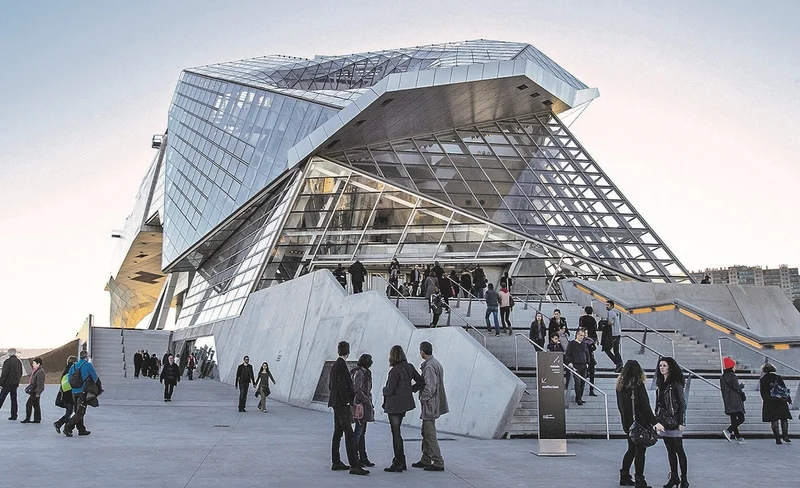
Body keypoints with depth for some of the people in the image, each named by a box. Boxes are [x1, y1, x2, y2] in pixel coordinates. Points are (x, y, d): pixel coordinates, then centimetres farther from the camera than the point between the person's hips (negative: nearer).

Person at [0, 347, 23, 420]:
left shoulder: (8, 361, -12)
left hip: (7, 384, -6)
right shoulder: (19, 362, 10)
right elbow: (20, 373, 16)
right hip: (15, 384, 6)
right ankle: (14, 416, 9)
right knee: (14, 399, 9)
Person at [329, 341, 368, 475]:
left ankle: (336, 462, 20)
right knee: (349, 433, -12)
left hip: (336, 403, 10)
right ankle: (354, 466, -16)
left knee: (338, 432, 14)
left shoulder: (334, 365, 13)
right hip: (342, 404, -10)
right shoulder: (342, 365, -15)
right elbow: (342, 386, -20)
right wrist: (349, 401, -15)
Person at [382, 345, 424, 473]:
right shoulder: (409, 367, 3)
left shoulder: (395, 370, -21)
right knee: (396, 432, 20)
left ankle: (398, 464, 6)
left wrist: (384, 390, 1)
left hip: (394, 405, -8)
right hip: (405, 403, 8)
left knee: (396, 433, 1)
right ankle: (400, 461, 26)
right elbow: (421, 383, 7)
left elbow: (390, 390, -20)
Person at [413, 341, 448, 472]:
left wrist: (422, 399, -12)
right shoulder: (436, 363, 13)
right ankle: (426, 460, 26)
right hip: (432, 404, 11)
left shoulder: (429, 366, -20)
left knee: (430, 434, -6)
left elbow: (430, 387, -24)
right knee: (425, 432, 18)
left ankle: (438, 463, -4)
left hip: (430, 405, -11)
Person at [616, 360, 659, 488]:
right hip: (640, 423, -7)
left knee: (632, 449, 19)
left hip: (627, 423, 7)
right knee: (640, 451, -1)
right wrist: (655, 422, -13)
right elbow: (645, 406, -17)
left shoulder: (620, 385, 5)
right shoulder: (637, 385, -15)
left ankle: (624, 477, 24)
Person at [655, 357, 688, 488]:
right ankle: (674, 477, 19)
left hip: (674, 422, -7)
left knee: (678, 450, -2)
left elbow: (682, 404, -11)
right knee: (670, 451, 12)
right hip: (663, 422, 7)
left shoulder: (676, 384, -10)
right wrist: (657, 420, 13)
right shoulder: (660, 384, 11)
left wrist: (682, 423, -14)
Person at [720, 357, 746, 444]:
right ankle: (728, 431, -18)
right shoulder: (732, 376, -13)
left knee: (734, 420, 10)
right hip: (735, 402, -8)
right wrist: (742, 385, 6)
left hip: (728, 403, 8)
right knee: (741, 419, -6)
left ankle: (738, 437, 11)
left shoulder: (722, 377, 12)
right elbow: (737, 388, -17)